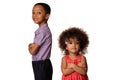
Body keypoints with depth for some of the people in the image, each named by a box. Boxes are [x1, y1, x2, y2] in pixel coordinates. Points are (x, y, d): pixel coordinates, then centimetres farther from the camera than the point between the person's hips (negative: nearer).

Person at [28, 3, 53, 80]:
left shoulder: (43, 31, -20)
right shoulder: (40, 30, 10)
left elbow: (33, 51, -19)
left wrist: (30, 47, 2)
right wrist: (33, 45, -3)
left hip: (42, 65, -10)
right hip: (38, 64, 10)